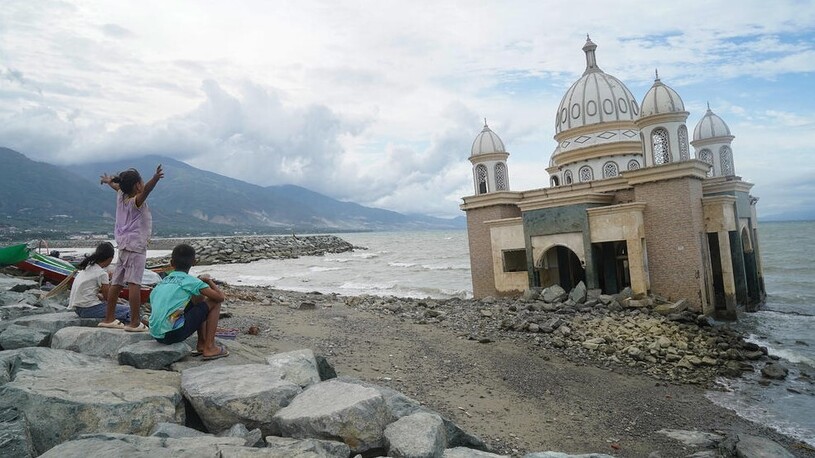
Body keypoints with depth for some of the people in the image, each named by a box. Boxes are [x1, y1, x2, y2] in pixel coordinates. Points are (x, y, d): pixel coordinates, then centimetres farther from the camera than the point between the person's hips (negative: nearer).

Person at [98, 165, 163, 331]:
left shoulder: (121, 196, 11)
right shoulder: (136, 201, -13)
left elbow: (117, 186, 36)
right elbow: (146, 189, -35)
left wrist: (109, 181, 56)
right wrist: (155, 179, -54)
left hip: (123, 245, 10)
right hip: (135, 244, -10)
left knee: (117, 282, 15)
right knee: (134, 283, -13)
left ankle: (109, 319, 25)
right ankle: (135, 323, -16)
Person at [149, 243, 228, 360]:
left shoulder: (162, 282, 15)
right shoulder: (191, 281, -4)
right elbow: (220, 297, -2)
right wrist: (208, 280, 16)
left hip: (156, 335, 8)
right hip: (173, 334, -8)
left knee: (199, 298, 23)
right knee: (214, 302, 3)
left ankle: (201, 344, 23)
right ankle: (209, 348, 3)